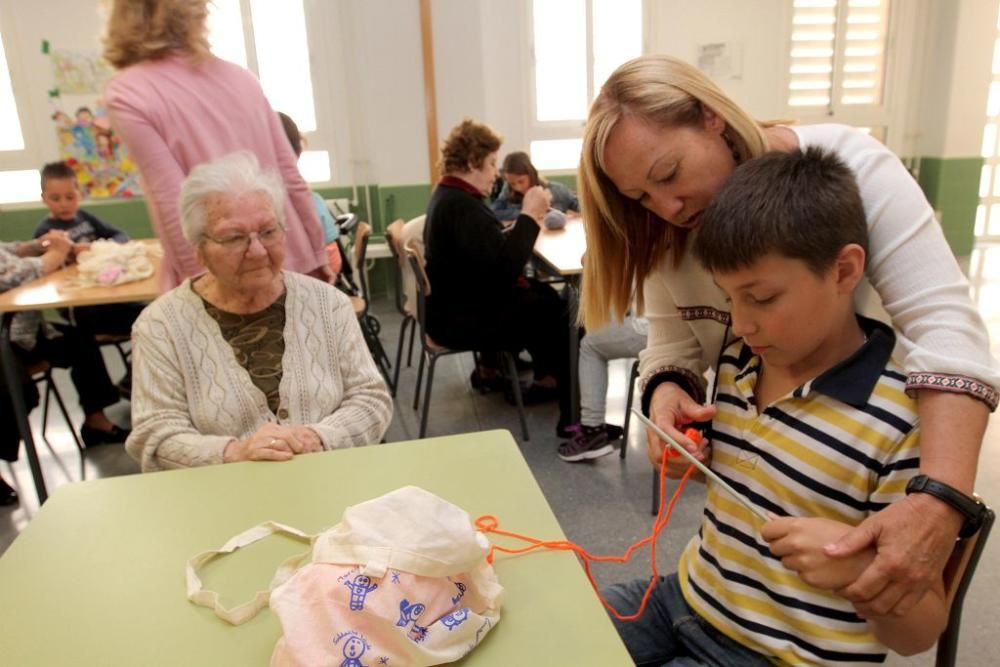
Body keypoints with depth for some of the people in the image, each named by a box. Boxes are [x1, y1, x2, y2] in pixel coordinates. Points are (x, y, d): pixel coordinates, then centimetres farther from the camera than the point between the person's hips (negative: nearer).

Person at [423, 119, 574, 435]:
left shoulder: (449, 196, 11)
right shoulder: (461, 206, -24)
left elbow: (491, 254, 11)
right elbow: (504, 267, -30)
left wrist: (528, 219, 0)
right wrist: (529, 216, -20)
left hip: (460, 303, 10)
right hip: (461, 319, -10)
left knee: (545, 294, 9)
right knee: (555, 312, -7)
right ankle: (571, 415, 5)